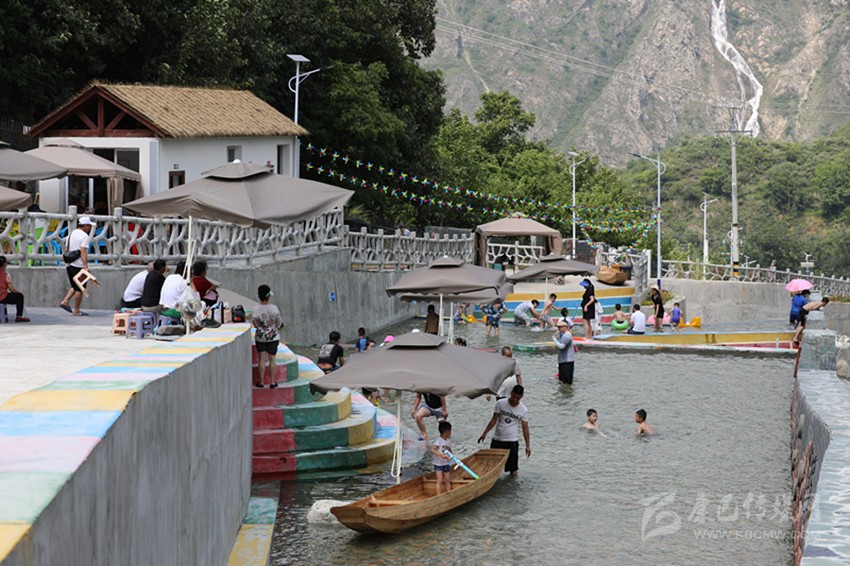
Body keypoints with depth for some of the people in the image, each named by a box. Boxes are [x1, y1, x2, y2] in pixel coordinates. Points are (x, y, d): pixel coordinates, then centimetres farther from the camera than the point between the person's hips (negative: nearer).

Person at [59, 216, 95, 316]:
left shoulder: (71, 234, 15)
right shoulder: (84, 236, -11)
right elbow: (83, 252, -21)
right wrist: (86, 266, -25)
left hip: (70, 265, 8)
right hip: (79, 266, -8)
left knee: (75, 287, 21)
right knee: (80, 289, -1)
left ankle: (65, 302, 7)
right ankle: (76, 310, 2)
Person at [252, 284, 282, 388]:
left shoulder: (255, 309, -14)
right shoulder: (274, 308, -17)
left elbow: (253, 323, -4)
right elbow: (279, 323, -8)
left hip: (260, 337, 1)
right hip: (273, 336, -1)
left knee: (262, 359, 9)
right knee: (272, 359, 8)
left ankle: (262, 382, 12)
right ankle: (273, 382, 12)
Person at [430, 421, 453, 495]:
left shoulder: (448, 442, 7)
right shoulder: (439, 441, -16)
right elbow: (432, 450, -27)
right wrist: (441, 455, -38)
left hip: (446, 464, 6)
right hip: (438, 464, -6)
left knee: (447, 480, 8)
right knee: (440, 481, -9)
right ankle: (438, 496, -8)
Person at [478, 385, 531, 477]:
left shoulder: (523, 410, -4)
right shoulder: (500, 403, -4)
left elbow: (525, 428, -2)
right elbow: (494, 420, 2)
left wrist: (528, 445, -6)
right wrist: (484, 434, -1)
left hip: (512, 442, -1)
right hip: (497, 440, 1)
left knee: (513, 471, 0)